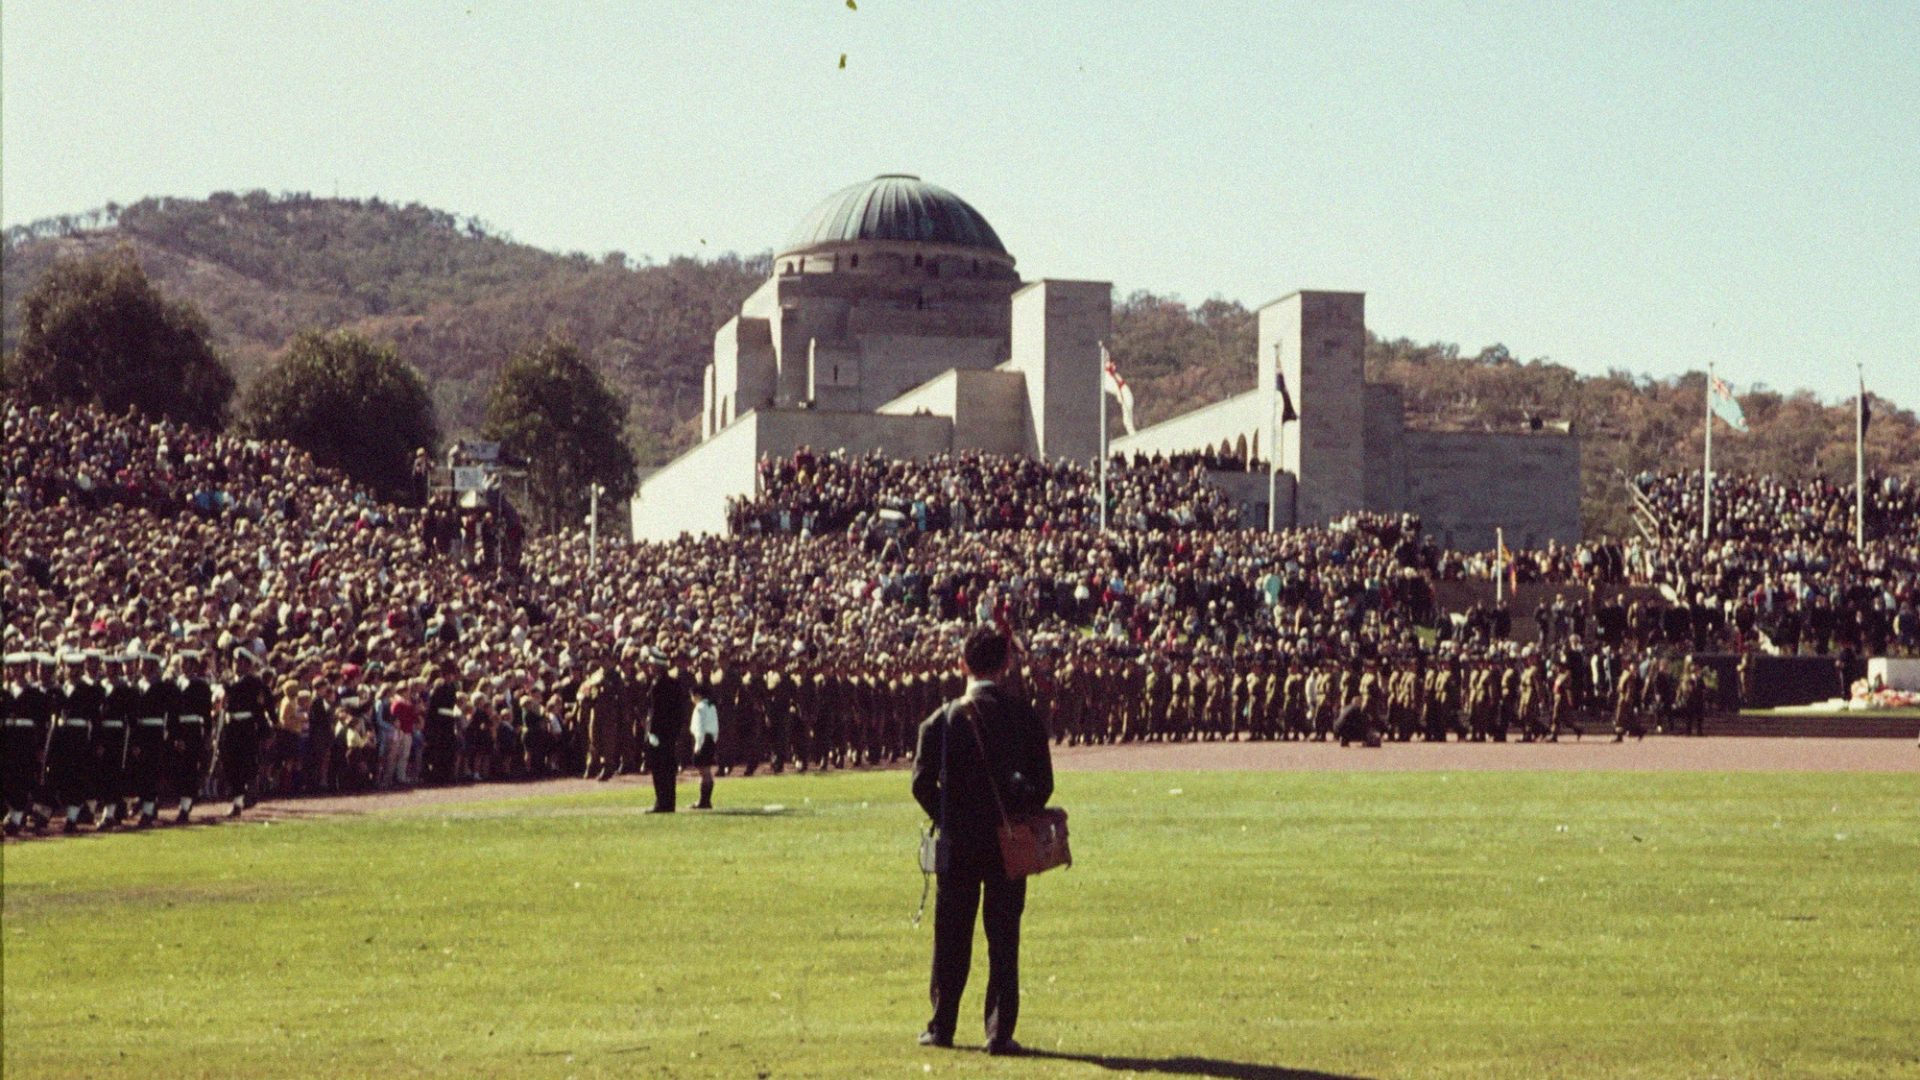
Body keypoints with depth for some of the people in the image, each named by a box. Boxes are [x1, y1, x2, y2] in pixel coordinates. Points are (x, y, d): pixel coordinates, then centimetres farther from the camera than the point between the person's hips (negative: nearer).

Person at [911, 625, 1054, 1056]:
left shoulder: (943, 719, -7)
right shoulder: (1027, 717, -4)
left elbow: (923, 783, -7)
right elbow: (1043, 783, -2)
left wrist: (947, 820, 8)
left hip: (959, 843, 0)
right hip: (1010, 844, 0)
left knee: (951, 938, 10)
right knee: (1004, 939, 4)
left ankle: (942, 1026, 16)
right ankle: (999, 1032, 1)